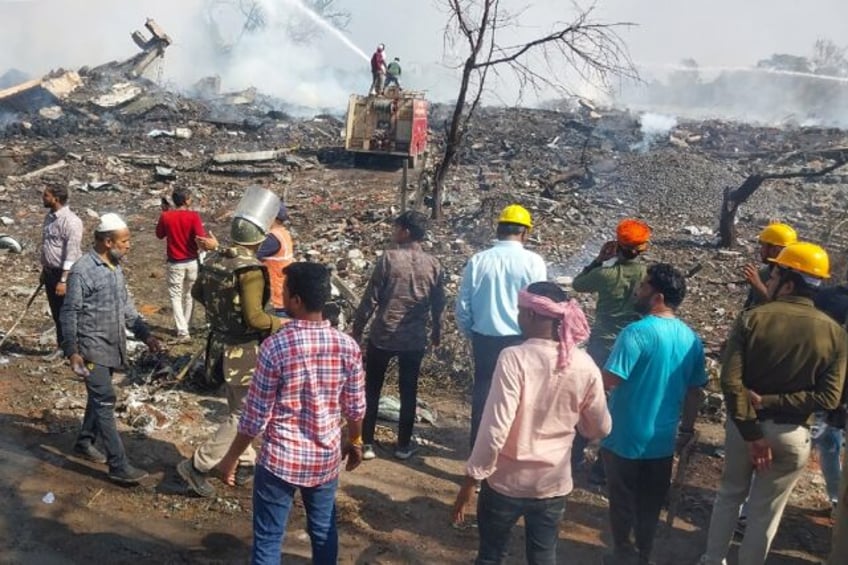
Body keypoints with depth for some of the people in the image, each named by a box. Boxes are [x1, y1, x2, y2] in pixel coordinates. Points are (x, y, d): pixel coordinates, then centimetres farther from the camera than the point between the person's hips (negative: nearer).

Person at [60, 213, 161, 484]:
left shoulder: (115, 266, 7)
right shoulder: (82, 270, -18)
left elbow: (126, 304, 15)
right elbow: (69, 314, -15)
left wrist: (144, 334, 9)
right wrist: (72, 351, -17)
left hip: (112, 345, 8)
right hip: (92, 347, -8)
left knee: (99, 397, 19)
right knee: (105, 401, -8)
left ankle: (85, 443, 38)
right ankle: (119, 466, -5)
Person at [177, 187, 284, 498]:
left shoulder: (213, 260, 1)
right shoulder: (250, 269, -24)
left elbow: (197, 292, 17)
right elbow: (254, 317, -29)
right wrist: (282, 325, -15)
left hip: (220, 345, 9)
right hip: (244, 353, -9)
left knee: (237, 410, 22)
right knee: (243, 415, 6)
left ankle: (245, 464, 34)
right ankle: (197, 465, 8)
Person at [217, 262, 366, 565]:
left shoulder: (274, 347, -20)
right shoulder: (347, 346, -9)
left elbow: (256, 416, -13)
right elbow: (355, 408, 1)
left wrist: (232, 457, 1)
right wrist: (355, 442, 20)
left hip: (280, 460, -3)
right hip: (326, 458, 4)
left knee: (268, 540, 12)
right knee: (324, 531, 21)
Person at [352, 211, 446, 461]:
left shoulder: (388, 258, -11)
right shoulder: (433, 264, -1)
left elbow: (371, 298, -10)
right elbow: (438, 303, 7)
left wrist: (357, 329, 0)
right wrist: (436, 330, 23)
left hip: (383, 335, -3)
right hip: (414, 338, 3)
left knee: (371, 390, 11)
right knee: (408, 391, 15)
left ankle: (367, 443, 16)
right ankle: (404, 445, 22)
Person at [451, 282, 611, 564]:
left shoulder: (514, 358, -21)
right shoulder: (584, 365, -8)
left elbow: (494, 429, -22)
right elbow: (600, 428, 4)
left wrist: (470, 480, -12)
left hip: (507, 481, -3)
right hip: (553, 483, 4)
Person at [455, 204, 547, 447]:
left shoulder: (478, 260, -4)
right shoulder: (533, 262, -11)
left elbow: (462, 307, 0)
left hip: (484, 340, 2)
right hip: (519, 341, -2)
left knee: (483, 393, 15)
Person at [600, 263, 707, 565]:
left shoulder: (637, 332, -22)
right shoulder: (691, 339, 0)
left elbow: (608, 381, -25)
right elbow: (695, 392, 8)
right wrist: (687, 428, 20)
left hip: (625, 437, -6)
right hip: (663, 439, 6)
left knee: (623, 500, 13)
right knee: (650, 503, 19)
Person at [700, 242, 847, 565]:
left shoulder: (752, 318, -12)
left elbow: (730, 381, -20)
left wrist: (751, 432, -16)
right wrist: (770, 402, -14)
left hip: (744, 425, 0)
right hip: (791, 434, 0)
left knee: (730, 493, 23)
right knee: (765, 511, 15)